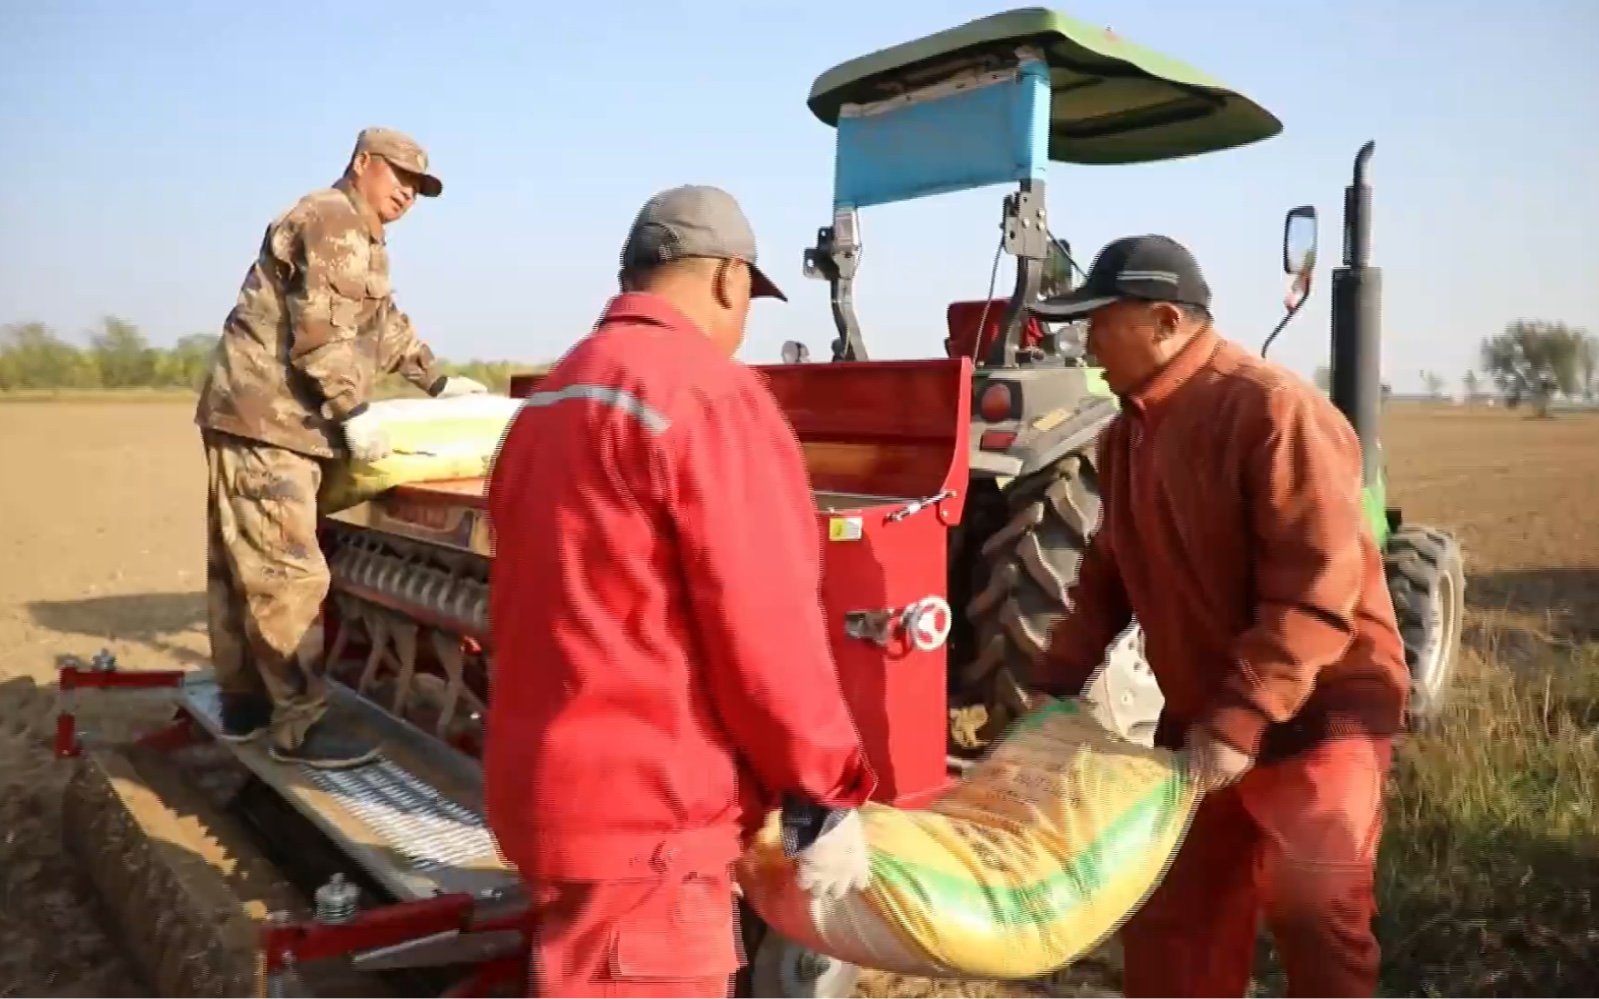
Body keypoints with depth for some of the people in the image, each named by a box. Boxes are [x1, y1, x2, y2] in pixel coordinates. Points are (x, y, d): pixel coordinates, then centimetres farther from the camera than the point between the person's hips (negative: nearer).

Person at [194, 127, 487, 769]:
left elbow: (384, 322, 33)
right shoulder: (332, 221, -9)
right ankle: (298, 723, -9)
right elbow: (322, 333, -20)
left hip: (266, 419, 11)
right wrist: (354, 410, -17)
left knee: (241, 567, 14)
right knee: (286, 574, -11)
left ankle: (243, 700, 23)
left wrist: (437, 381, 33)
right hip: (266, 419, -11)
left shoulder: (360, 237, 25)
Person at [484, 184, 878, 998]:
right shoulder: (707, 394, -16)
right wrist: (825, 795, -9)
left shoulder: (550, 398, 13)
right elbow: (762, 626, -19)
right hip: (645, 814, -9)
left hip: (546, 784, 9)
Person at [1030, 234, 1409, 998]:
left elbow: (1316, 592, -25)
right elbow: (1109, 576, 11)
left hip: (1317, 713, -7)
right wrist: (1058, 681, 2)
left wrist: (1241, 719, -28)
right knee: (1168, 919, 14)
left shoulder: (1276, 411, -21)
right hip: (1201, 716, 8)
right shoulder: (1127, 432, 5)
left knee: (1312, 922, 4)